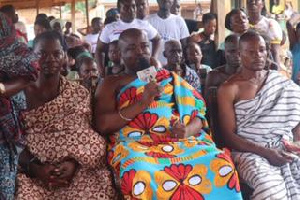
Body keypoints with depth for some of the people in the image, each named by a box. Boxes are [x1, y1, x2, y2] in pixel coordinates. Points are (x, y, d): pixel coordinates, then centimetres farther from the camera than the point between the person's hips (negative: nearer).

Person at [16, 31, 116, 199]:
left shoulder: (79, 94, 9)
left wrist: (74, 163, -12)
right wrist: (34, 168, -14)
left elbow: (86, 137, 6)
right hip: (32, 171, -1)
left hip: (73, 169, 2)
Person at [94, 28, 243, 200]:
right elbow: (102, 125, 0)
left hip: (181, 141, 3)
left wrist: (188, 130, -8)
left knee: (220, 165, -29)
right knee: (141, 176, -39)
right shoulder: (112, 83, 15)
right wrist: (142, 103, -9)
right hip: (135, 145, -2)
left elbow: (198, 114, 16)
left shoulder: (170, 78, 23)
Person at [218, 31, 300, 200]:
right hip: (250, 152, -4)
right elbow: (229, 136, -5)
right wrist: (266, 152, -16)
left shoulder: (282, 83, 14)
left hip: (285, 150, 4)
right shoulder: (229, 89, 0)